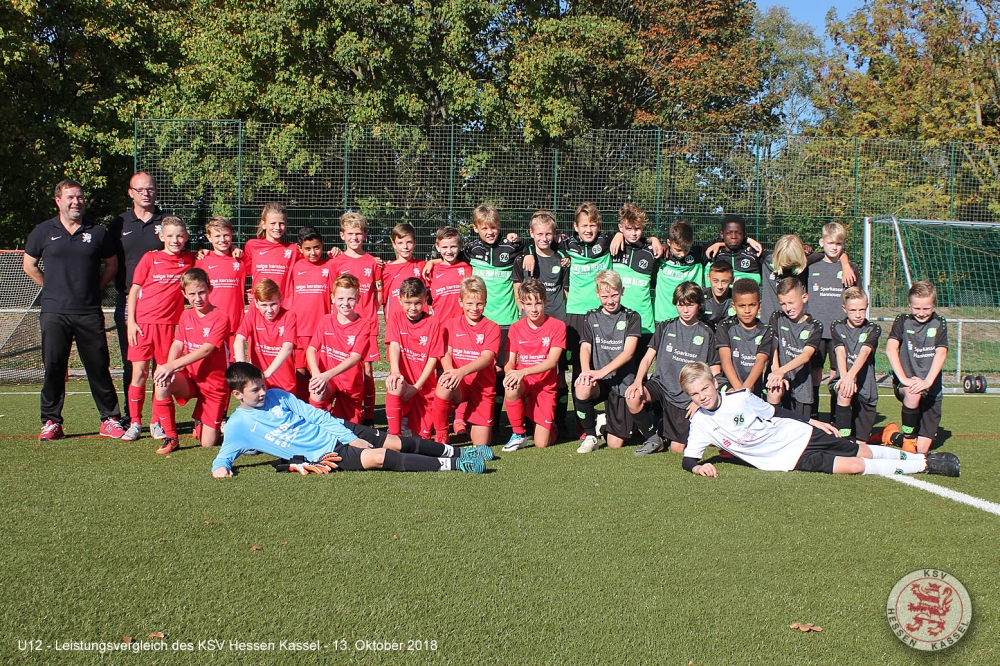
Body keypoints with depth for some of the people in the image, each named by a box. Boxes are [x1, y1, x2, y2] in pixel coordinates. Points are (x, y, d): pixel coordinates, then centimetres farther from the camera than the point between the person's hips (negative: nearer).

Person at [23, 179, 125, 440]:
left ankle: (110, 419, 10)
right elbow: (29, 265, 15)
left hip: (89, 313, 0)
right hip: (54, 313, 0)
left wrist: (94, 288, 6)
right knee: (53, 367, 2)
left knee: (99, 367, 2)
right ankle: (51, 422, 10)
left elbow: (111, 264, 15)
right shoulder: (43, 232, 6)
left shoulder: (98, 232, 6)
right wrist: (53, 289, 12)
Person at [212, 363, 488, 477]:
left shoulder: (277, 396, 8)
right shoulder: (238, 425, -1)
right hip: (323, 454, -5)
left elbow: (317, 416, 7)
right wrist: (220, 467, -25)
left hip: (337, 430, 5)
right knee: (377, 457, -22)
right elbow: (223, 456, 2)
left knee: (395, 442, -2)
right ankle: (452, 465, -23)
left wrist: (351, 438, -4)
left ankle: (456, 451, 13)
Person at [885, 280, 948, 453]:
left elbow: (941, 353, -11)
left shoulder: (939, 324, 3)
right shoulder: (902, 322, 1)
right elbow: (890, 349, -14)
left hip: (931, 388, 1)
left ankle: (896, 434, 29)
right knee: (913, 394, -39)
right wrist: (904, 379, -28)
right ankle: (908, 438, -15)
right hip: (905, 384, -1)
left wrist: (927, 381, -27)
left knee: (922, 449, -5)